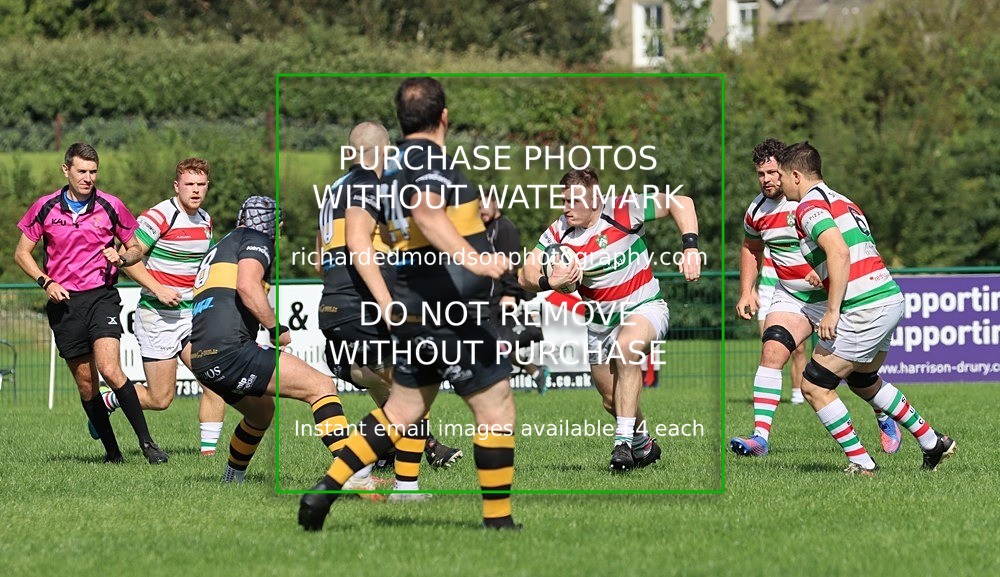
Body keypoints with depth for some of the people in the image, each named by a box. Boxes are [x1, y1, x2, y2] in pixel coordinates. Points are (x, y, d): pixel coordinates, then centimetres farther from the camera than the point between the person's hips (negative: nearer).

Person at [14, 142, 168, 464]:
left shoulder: (111, 207, 0)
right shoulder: (45, 208, 2)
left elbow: (136, 249, 12)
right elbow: (22, 253, 10)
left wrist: (121, 258, -11)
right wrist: (45, 282, -5)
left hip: (102, 296, -2)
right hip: (63, 302, 2)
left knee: (109, 369, -21)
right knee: (86, 383, 4)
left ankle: (146, 442, -16)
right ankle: (112, 450, 15)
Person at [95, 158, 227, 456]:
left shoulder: (205, 220, 10)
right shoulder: (159, 216, -15)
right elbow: (128, 259, -16)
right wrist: (158, 289, -22)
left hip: (192, 315, 7)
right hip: (158, 317, -7)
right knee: (160, 399, -3)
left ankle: (208, 451, -1)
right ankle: (107, 401, 24)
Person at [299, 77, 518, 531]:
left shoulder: (398, 164, 15)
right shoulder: (429, 158, -14)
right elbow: (425, 211, -34)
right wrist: (471, 257, -48)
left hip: (416, 311, 9)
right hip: (448, 311, -9)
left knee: (401, 411, 17)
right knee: (496, 409, -2)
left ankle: (326, 489, 12)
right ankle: (498, 522, 0)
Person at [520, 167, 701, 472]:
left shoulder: (623, 212, -19)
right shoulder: (558, 232, -10)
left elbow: (680, 203, -14)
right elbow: (526, 274, -12)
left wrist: (691, 247, -26)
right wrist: (548, 281, -35)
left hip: (644, 307, -5)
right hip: (600, 322, 5)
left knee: (626, 348, -37)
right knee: (612, 401, 7)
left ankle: (624, 441, -36)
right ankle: (643, 446, 38)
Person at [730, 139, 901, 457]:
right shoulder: (757, 210, 2)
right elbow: (751, 249, 21)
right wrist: (746, 292, 13)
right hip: (788, 296, 4)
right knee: (771, 350, -19)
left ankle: (885, 421, 33)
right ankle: (760, 436, -23)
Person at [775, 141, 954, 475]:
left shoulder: (810, 206, -9)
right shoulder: (841, 201, 20)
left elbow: (839, 252, -23)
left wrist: (832, 310, -23)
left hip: (865, 309, -10)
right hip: (890, 300, 10)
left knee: (814, 387, -2)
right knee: (863, 381, 29)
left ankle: (861, 463, 0)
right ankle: (933, 444, 33)